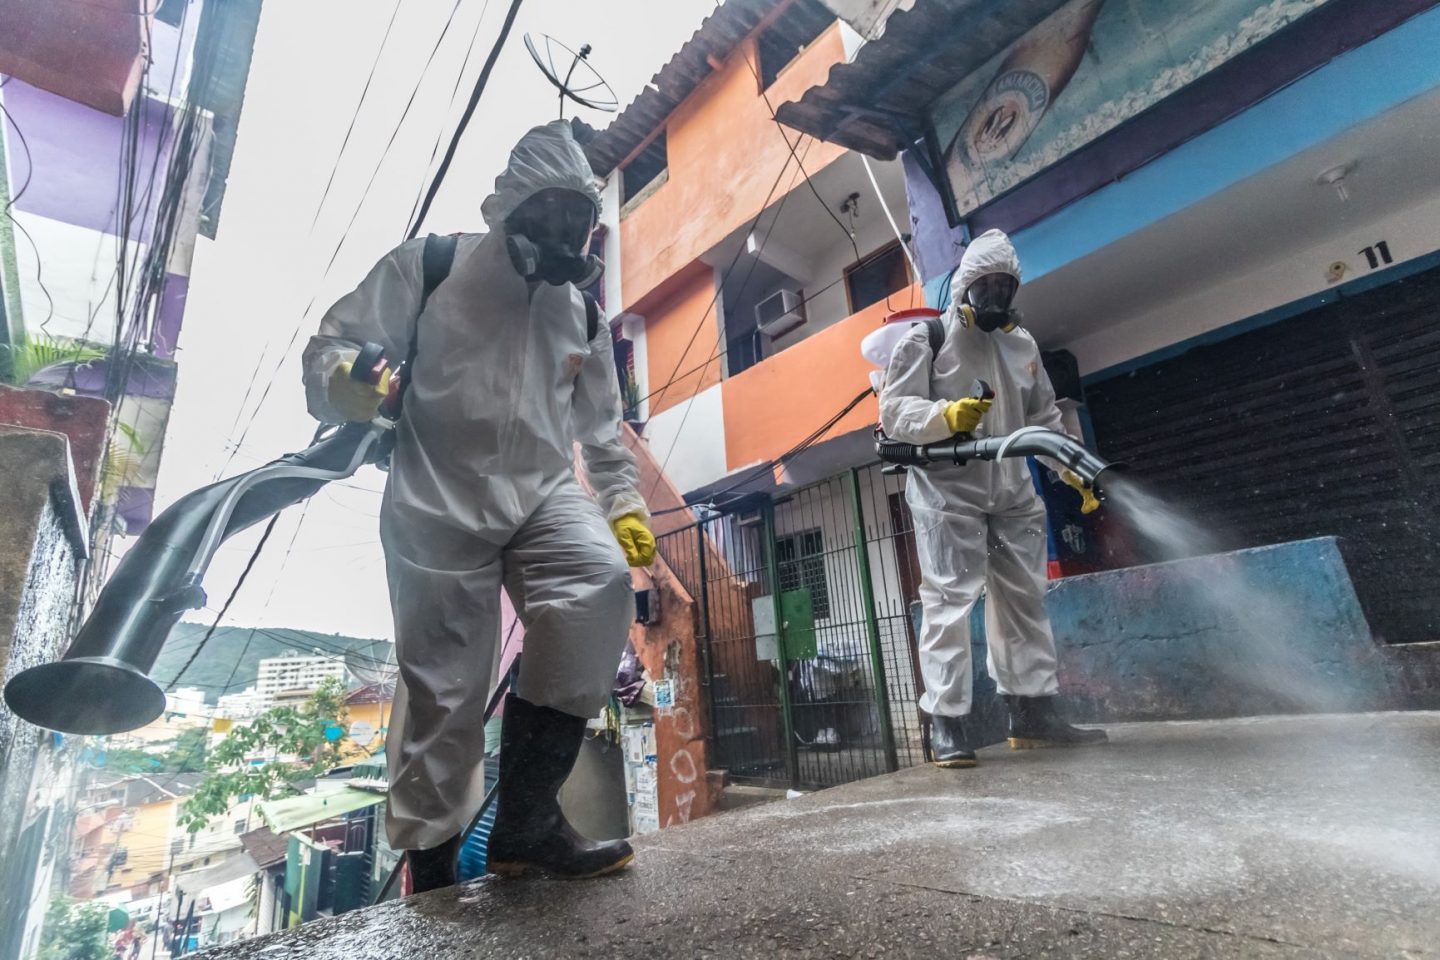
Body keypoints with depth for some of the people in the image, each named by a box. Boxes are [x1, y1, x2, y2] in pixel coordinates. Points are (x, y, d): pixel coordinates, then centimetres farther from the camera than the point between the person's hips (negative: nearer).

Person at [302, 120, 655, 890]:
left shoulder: (580, 309, 14)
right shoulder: (428, 267, 1)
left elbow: (600, 423, 21)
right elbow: (330, 349, -1)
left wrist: (623, 501, 12)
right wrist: (350, 384, -25)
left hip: (542, 493, 4)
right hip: (439, 502, -3)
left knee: (601, 582, -27)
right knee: (446, 690, -1)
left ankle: (526, 814, -16)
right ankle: (429, 870, 22)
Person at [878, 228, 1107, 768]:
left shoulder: (1022, 344, 17)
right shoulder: (926, 339, -1)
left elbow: (1044, 418, 20)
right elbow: (893, 412, -9)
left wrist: (1076, 471, 9)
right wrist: (946, 415, -26)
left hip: (1013, 493, 7)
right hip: (947, 492, -6)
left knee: (1023, 600, 9)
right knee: (949, 603, -8)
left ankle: (1033, 713, 19)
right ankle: (947, 725, -2)